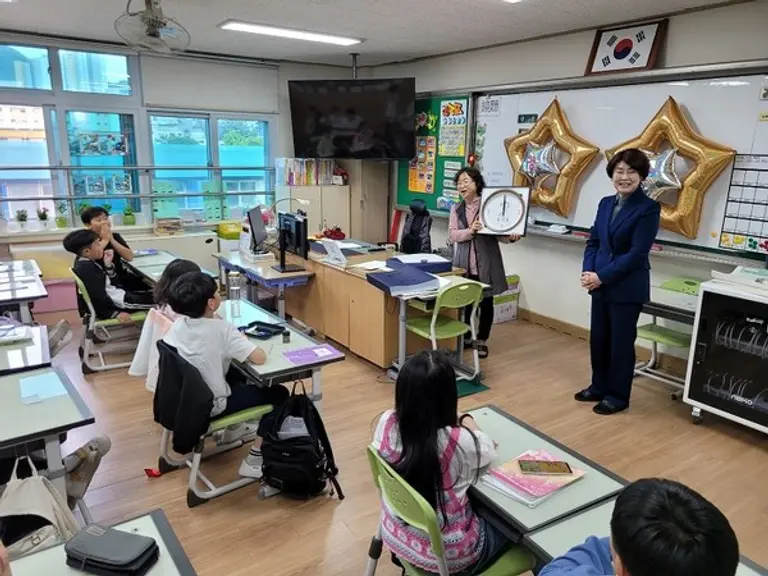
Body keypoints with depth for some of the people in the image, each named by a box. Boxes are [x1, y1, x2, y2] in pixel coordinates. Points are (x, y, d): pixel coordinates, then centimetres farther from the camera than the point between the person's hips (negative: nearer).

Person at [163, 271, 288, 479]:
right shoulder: (222, 329, -26)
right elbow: (259, 358, -27)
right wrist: (244, 343, -7)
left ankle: (233, 428, 42)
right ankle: (254, 461, 4)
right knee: (279, 394, 5)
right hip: (210, 406, -7)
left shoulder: (178, 323, -6)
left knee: (238, 373, 29)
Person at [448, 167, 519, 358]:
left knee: (486, 303, 8)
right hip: (464, 263, 3)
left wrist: (511, 237, -27)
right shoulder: (456, 209, 7)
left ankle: (482, 340, 25)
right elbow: (452, 235, -4)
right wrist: (470, 231, -21)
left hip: (486, 263, -3)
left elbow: (499, 233, -6)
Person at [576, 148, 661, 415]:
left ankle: (618, 395, 21)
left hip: (627, 288, -6)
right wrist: (588, 271, -8)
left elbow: (637, 253, -16)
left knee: (621, 341, 5)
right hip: (600, 284, 6)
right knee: (598, 338, 14)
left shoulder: (648, 208, -11)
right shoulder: (605, 203, 9)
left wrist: (602, 276, -18)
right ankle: (599, 386, 32)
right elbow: (593, 241, 9)